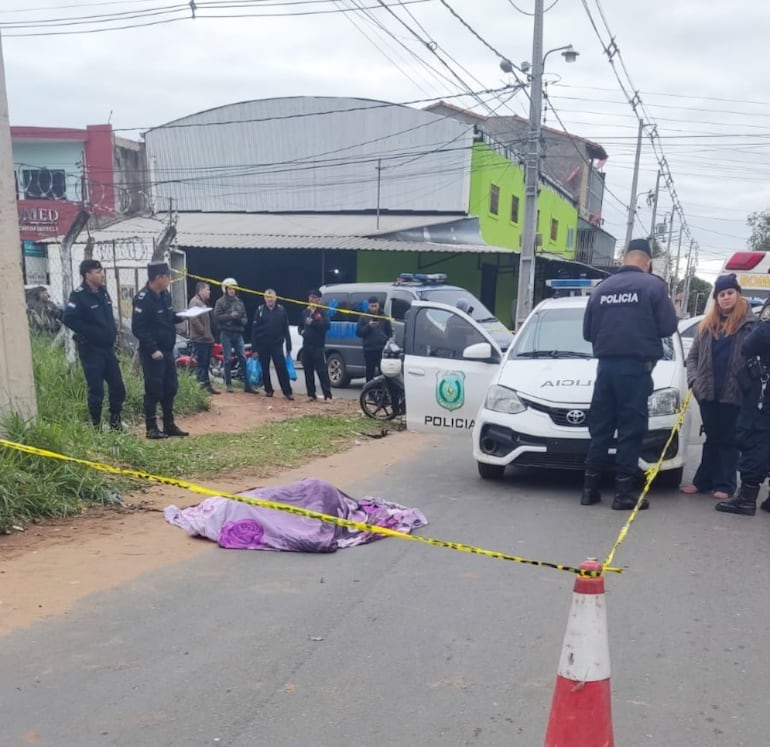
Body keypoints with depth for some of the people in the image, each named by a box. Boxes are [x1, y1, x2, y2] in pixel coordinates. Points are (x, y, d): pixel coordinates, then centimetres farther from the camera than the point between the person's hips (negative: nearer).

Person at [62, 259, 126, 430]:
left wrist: (112, 332, 9)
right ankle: (96, 426, 10)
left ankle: (115, 423, 23)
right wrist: (91, 333, -20)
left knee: (118, 387, 9)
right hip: (90, 349, -7)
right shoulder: (79, 295, -13)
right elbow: (68, 319, -24)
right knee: (96, 390, -3)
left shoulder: (103, 292, 10)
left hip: (108, 348, 7)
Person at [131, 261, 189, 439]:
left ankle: (169, 425, 22)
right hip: (152, 353, -9)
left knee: (170, 388, 12)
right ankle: (152, 428, 6)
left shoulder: (165, 295, 10)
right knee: (154, 390, -3)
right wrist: (152, 349, -24)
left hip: (167, 351, 9)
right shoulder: (143, 299, -17)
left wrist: (182, 316, 3)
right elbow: (138, 329, -20)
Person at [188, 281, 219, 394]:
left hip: (206, 339, 10)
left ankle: (207, 385, 19)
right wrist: (203, 332, -17)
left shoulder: (203, 303, 20)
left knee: (205, 364, 13)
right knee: (201, 364, -8)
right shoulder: (195, 302, -12)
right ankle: (201, 387, -7)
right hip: (200, 339, -10)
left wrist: (209, 334, 15)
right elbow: (194, 319, -23)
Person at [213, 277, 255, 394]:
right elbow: (217, 316, -10)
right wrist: (230, 316, -19)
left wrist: (240, 319, -12)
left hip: (238, 334, 3)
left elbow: (245, 318, 10)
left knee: (243, 359, -1)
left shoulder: (239, 302, 12)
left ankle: (247, 384, 1)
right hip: (226, 334, -3)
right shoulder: (220, 302, 1)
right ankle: (228, 383, 11)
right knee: (228, 359, 1)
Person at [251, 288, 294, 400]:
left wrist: (289, 346, 1)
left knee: (282, 368, -6)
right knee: (265, 369, 8)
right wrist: (254, 348, -5)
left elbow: (286, 329, 3)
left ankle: (287, 392, -6)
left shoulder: (281, 310, 2)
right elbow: (254, 329, -1)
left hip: (277, 344, -1)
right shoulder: (260, 310, 1)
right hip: (262, 345, 1)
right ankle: (268, 390, 20)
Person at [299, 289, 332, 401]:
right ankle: (311, 395, 15)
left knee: (322, 371, -9)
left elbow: (326, 325, -16)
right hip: (306, 345, 6)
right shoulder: (305, 312, 17)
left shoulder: (322, 312, -1)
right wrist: (301, 331, 5)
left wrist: (313, 322, -24)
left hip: (318, 346, -6)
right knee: (308, 372, 7)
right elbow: (300, 325, 26)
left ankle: (327, 395, -8)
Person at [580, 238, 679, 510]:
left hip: (606, 365, 4)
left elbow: (587, 331, 10)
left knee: (600, 427, 10)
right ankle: (624, 492, 2)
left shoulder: (602, 287, 9)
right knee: (631, 429, 0)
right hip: (636, 366, -4)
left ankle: (590, 488, 13)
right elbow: (668, 327, -6)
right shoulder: (654, 285, -4)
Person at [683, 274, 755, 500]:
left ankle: (725, 484, 9)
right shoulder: (706, 325, 12)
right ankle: (703, 481, 17)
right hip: (708, 392, 4)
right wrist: (693, 379, 0)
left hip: (734, 393, -4)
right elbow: (693, 356, 14)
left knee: (729, 440, 3)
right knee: (711, 438, 12)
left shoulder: (750, 323, -1)